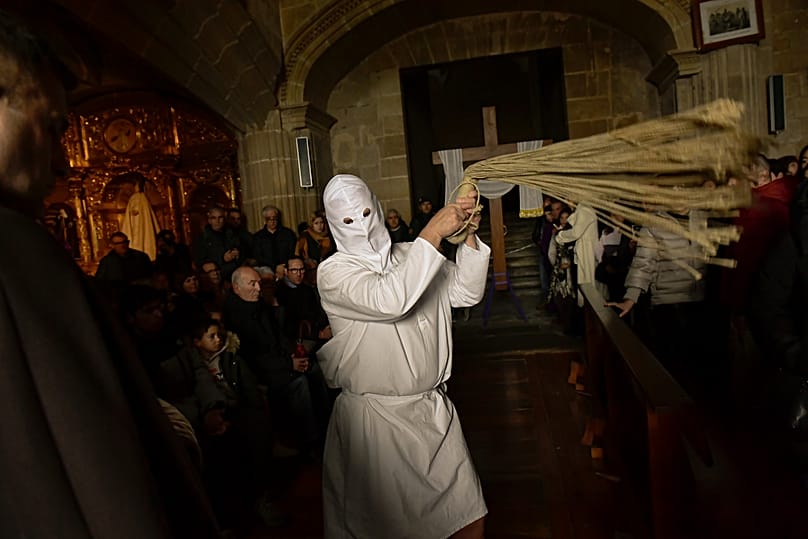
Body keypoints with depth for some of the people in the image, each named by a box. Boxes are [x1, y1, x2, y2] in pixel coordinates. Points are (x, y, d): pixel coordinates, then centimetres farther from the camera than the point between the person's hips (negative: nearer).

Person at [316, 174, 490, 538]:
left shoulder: (411, 256, 7)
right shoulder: (333, 272, -10)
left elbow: (467, 292, 3)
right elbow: (389, 300, -28)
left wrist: (468, 237, -10)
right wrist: (431, 234, -25)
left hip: (433, 407, 5)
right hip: (376, 416, -4)